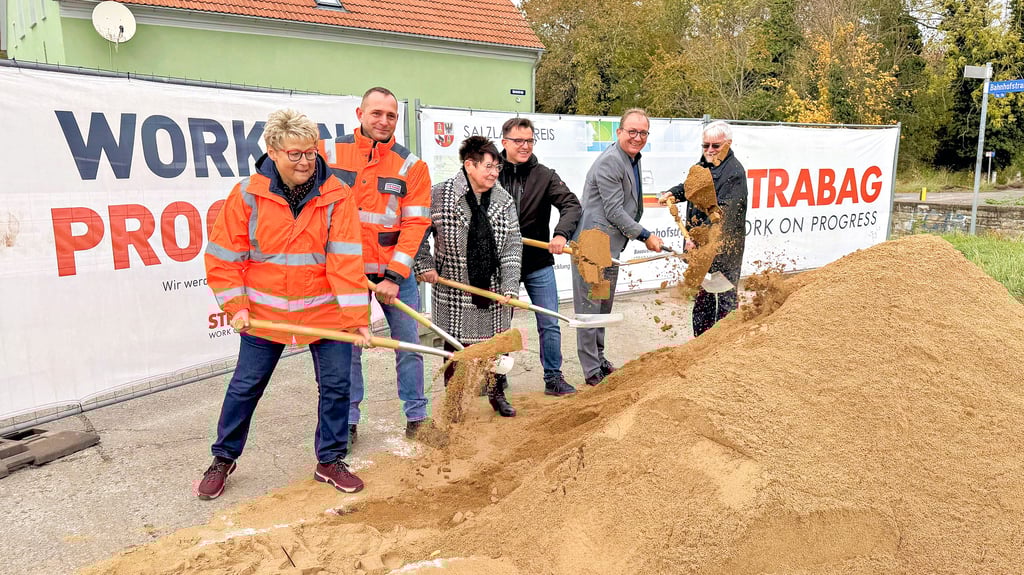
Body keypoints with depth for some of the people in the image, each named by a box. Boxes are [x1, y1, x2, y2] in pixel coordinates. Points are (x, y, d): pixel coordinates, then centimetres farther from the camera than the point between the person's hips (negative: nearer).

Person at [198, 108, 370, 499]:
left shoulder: (336, 196, -10)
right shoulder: (248, 194, -8)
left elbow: (347, 261, -14)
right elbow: (223, 255, -1)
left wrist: (358, 317, -19)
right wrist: (236, 306, -7)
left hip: (325, 312, 0)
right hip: (265, 313, 0)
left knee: (336, 385, 6)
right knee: (245, 387, 11)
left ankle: (330, 460, 26)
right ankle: (223, 459, 33)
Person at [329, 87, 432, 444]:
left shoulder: (411, 165, -2)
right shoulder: (330, 154, 1)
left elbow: (415, 224, -6)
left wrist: (394, 277, -14)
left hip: (395, 271, 0)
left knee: (409, 344, 5)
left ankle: (416, 418, 20)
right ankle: (348, 421, 20)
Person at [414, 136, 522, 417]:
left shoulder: (504, 200, -1)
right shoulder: (439, 196, -10)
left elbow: (512, 247, -3)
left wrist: (509, 288, -11)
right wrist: (424, 265, -5)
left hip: (494, 288, 3)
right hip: (455, 288, -3)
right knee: (455, 346, 7)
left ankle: (497, 394, 34)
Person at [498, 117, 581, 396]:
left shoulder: (545, 176, -2)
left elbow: (572, 205, -12)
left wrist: (561, 234, -30)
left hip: (538, 264, 1)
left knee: (549, 324, 4)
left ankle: (553, 377, 18)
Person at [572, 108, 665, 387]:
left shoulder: (633, 159, 15)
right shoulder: (609, 162, -18)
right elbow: (614, 211, -19)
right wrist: (645, 236, -13)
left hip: (611, 246, 10)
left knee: (604, 306, 19)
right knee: (590, 307, -2)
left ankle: (598, 358, 33)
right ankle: (592, 371, 6)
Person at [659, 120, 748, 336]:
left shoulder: (734, 172, -17)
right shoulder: (703, 164, 10)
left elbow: (723, 214, -25)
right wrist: (671, 193, 11)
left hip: (724, 244, -9)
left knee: (724, 294, 0)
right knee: (700, 290, 18)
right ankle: (701, 334, 31)